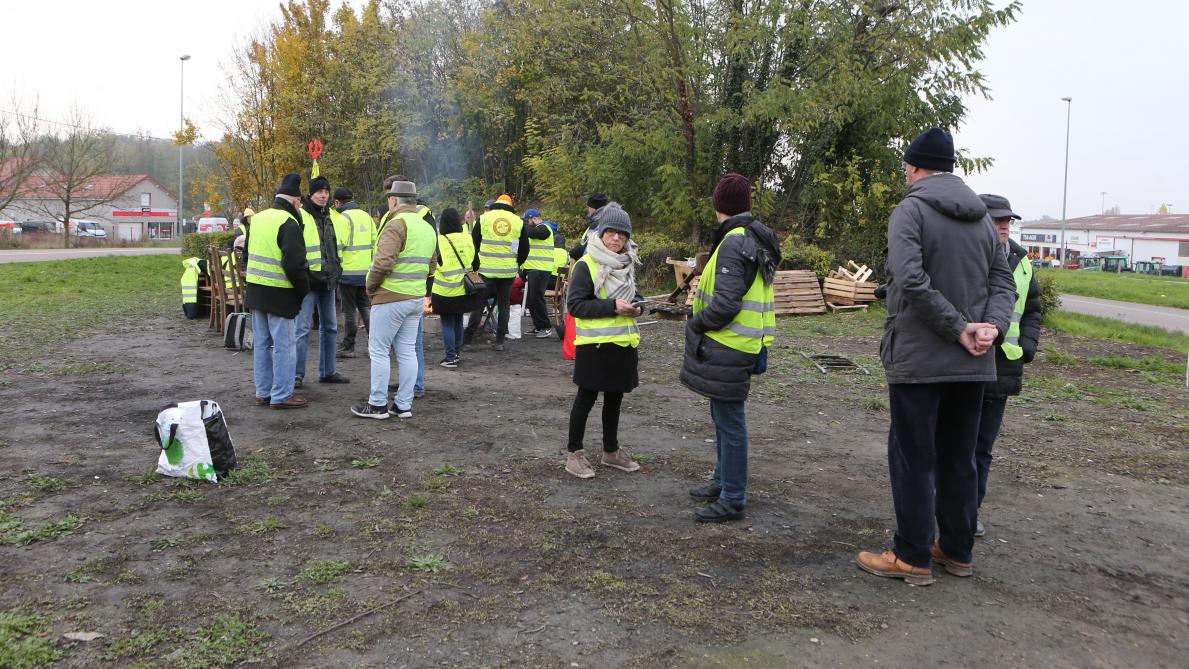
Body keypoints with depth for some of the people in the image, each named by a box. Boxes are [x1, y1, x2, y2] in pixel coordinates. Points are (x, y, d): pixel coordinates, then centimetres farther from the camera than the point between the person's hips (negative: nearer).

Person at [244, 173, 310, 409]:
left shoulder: (257, 219, 11)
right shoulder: (289, 224, -16)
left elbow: (247, 251, 20)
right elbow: (295, 264, -21)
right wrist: (304, 289, -8)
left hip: (255, 290, 8)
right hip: (280, 293, -8)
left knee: (261, 343, 14)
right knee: (284, 345, -1)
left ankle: (263, 393, 22)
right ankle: (282, 396, 3)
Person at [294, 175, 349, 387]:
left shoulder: (330, 217, 15)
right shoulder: (300, 215, -8)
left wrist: (337, 272, 20)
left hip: (328, 280, 8)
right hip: (308, 280, -8)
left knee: (329, 327, 12)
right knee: (303, 328, -8)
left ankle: (328, 371, 21)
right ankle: (297, 374, -2)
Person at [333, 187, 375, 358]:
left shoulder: (342, 219, -11)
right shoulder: (366, 216, 11)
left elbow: (337, 246, -16)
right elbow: (374, 242, 14)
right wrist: (372, 264, 20)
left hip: (348, 271, -6)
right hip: (366, 271, 6)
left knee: (349, 310, 2)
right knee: (365, 306, 15)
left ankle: (348, 347, 9)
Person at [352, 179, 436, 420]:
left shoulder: (396, 224, -14)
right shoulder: (427, 228, 13)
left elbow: (383, 262, -23)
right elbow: (431, 266, 19)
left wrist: (370, 286, -9)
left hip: (391, 298, -8)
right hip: (417, 298, 8)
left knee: (379, 350, 1)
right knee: (407, 352, 10)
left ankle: (378, 405, 6)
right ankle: (404, 405, 14)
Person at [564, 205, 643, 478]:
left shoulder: (627, 263, 9)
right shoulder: (587, 264, -13)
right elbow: (574, 304, -17)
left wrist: (636, 305, 0)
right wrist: (612, 306, -23)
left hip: (623, 342, 7)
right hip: (595, 343, -7)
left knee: (615, 397, 17)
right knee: (586, 397, 3)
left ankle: (611, 450, 31)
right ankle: (574, 453, 16)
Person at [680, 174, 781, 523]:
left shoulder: (734, 243, -18)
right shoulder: (755, 239, 14)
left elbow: (725, 303, -24)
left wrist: (696, 323, -8)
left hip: (728, 349, -10)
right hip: (733, 345, 10)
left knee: (729, 421, -2)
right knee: (724, 416, 20)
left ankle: (732, 499, 7)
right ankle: (723, 481, 34)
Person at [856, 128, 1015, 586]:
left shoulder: (911, 210, -9)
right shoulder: (982, 218, 13)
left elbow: (911, 281, -22)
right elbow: (1003, 281, 7)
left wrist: (960, 329, -17)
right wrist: (992, 325, -8)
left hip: (918, 359, -6)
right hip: (972, 362, 7)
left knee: (913, 459, 2)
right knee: (958, 458, 15)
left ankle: (913, 557, 8)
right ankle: (957, 550, 24)